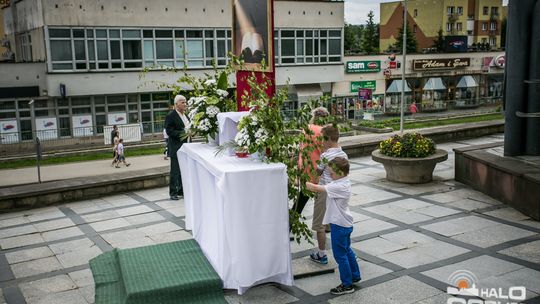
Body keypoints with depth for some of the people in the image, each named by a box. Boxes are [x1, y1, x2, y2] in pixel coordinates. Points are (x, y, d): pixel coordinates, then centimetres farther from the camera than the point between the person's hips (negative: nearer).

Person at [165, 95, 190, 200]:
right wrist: (183, 133, -24)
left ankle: (181, 190, 23)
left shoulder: (185, 115, 14)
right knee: (175, 171, -2)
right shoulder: (170, 116, -11)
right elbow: (169, 131, -18)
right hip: (176, 148, -8)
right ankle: (173, 193, 6)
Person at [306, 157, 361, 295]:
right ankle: (355, 276, 40)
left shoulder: (340, 187, -27)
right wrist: (306, 183, -5)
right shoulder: (341, 183, 4)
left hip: (339, 225, -10)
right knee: (346, 250, 24)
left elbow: (317, 188, -29)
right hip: (344, 223, 10)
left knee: (340, 254, 1)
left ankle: (347, 285, 11)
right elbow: (322, 188, 6)